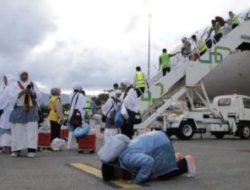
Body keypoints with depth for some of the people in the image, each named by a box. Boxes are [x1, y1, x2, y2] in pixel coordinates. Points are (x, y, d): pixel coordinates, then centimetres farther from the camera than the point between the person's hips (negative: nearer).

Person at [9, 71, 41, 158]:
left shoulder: (33, 84, 11)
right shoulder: (16, 85, 9)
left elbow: (38, 95, 2)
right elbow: (14, 96, -5)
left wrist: (31, 93, -18)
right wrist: (22, 92, -21)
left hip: (31, 109, 0)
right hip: (19, 109, 1)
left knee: (31, 128, -9)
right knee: (18, 129, -3)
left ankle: (31, 149, -12)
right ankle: (16, 149, 2)